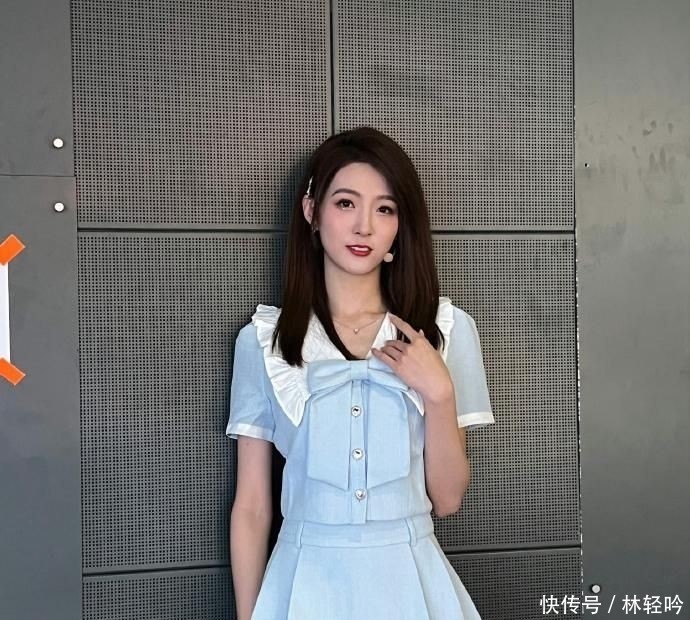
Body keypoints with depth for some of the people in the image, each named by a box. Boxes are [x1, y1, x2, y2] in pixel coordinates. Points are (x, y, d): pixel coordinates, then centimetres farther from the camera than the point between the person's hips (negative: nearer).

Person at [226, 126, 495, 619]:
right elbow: (251, 508, 1)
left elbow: (447, 499, -2)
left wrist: (439, 393, -15)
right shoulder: (263, 339, -3)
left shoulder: (447, 329, -2)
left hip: (411, 579, 1)